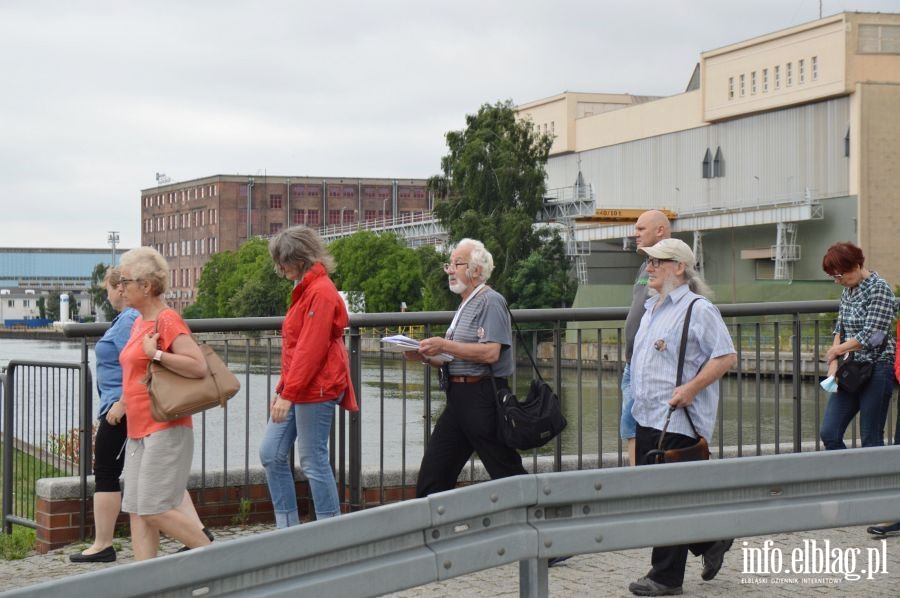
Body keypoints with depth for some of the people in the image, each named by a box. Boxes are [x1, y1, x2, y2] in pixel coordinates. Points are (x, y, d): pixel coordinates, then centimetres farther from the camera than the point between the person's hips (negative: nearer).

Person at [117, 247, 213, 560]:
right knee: (137, 511, 5)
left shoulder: (167, 320, -13)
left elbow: (199, 366, -22)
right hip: (138, 430, 9)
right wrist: (124, 403, 18)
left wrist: (155, 354, -20)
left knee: (154, 510, -10)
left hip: (165, 430, -9)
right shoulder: (139, 322, 15)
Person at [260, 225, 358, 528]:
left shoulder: (321, 293, -16)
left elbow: (310, 349, -22)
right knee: (271, 454, 7)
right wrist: (282, 388, 17)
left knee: (313, 461, -4)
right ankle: (287, 528, 13)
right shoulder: (305, 290, 15)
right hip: (295, 389, 10)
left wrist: (288, 393, -23)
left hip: (316, 390, -10)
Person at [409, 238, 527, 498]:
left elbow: (490, 352, -22)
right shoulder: (466, 304, 21)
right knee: (432, 475, 6)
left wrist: (444, 345, -17)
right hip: (459, 397, 10)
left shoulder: (490, 301, -9)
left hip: (482, 396, -10)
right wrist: (426, 357, 9)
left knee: (507, 473, -3)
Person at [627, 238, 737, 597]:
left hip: (678, 421, -9)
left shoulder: (697, 310, -11)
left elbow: (726, 357, -16)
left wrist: (691, 389, -22)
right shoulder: (651, 309, 16)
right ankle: (711, 542, 28)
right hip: (647, 418, 9)